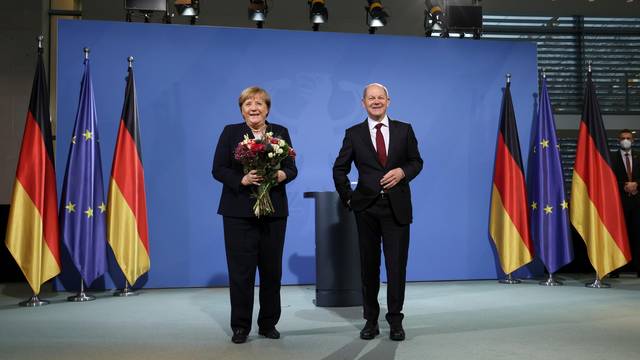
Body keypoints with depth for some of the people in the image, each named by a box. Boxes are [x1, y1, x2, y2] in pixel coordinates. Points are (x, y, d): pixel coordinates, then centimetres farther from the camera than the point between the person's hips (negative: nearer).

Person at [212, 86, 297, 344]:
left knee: (272, 269, 7)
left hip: (274, 211, 2)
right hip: (239, 211, -2)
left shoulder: (281, 132, 10)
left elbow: (292, 168, 7)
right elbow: (218, 170, -2)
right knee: (241, 270, 0)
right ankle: (240, 326, 13)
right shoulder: (230, 132, 4)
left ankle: (268, 324, 21)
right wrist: (243, 179, -18)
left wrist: (283, 174, -16)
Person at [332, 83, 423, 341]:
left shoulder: (404, 130, 6)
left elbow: (416, 161, 10)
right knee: (368, 265, 9)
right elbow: (339, 169, 10)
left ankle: (395, 320, 15)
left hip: (397, 206, 0)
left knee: (397, 264, 1)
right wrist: (348, 197, 5)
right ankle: (371, 319, 22)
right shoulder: (354, 133, 4)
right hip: (366, 207, 0)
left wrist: (403, 172, -9)